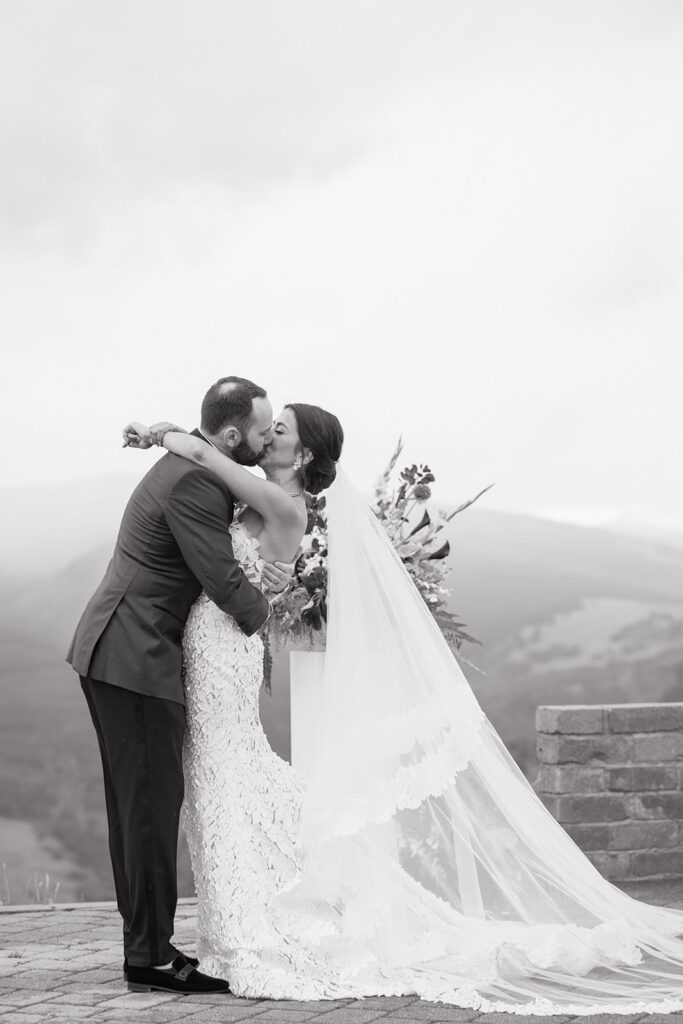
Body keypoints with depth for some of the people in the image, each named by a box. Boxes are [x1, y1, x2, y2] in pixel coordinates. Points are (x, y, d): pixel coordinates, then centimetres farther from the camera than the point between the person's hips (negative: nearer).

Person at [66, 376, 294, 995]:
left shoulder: (190, 463, 13)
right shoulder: (194, 485, -20)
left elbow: (219, 558, 22)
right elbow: (226, 586, -20)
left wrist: (262, 577, 4)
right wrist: (262, 603, 0)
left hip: (116, 654, 11)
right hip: (136, 659, -11)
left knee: (138, 804, 13)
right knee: (153, 801, -7)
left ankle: (146, 943, 19)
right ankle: (151, 956, -2)